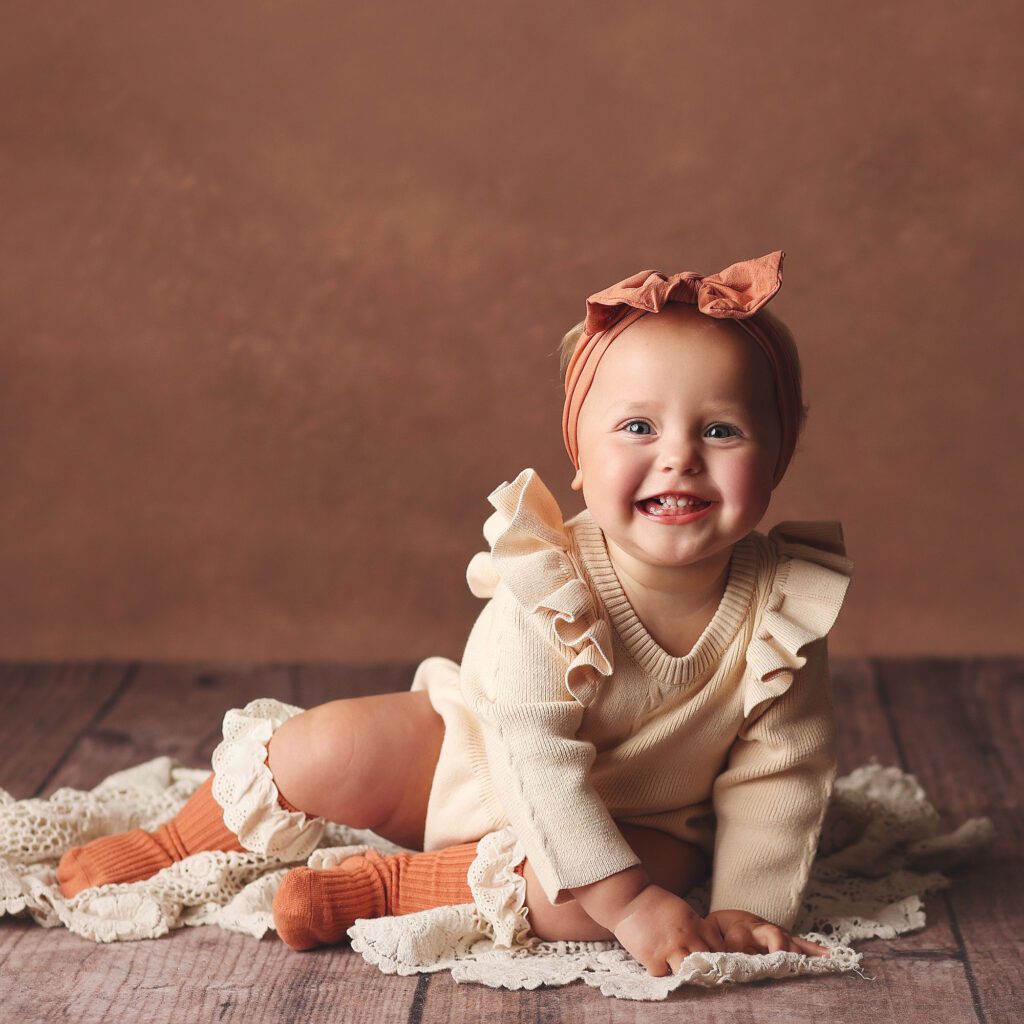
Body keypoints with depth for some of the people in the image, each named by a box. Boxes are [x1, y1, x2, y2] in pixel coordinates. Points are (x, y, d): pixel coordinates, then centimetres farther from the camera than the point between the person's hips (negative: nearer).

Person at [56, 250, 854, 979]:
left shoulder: (782, 617, -23)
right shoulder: (546, 591, -30)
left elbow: (778, 779, -14)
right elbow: (535, 761, -35)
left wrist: (748, 911, -25)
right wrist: (630, 904, -40)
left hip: (634, 826, 1)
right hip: (474, 762, -1)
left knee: (665, 863, -33)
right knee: (333, 747, -22)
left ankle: (379, 886, -21)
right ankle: (179, 845, 9)